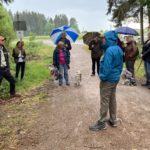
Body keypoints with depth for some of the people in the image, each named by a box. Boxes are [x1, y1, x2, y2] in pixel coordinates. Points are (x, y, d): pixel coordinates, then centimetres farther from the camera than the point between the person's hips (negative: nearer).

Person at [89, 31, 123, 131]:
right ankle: (113, 120, 29)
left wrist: (103, 77, -14)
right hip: (116, 78, 9)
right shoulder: (119, 49, 6)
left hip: (108, 79, -9)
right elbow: (121, 64, 13)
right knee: (112, 99, 18)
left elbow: (106, 66, -25)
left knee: (105, 101, 1)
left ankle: (102, 123, 12)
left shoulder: (109, 50, -24)